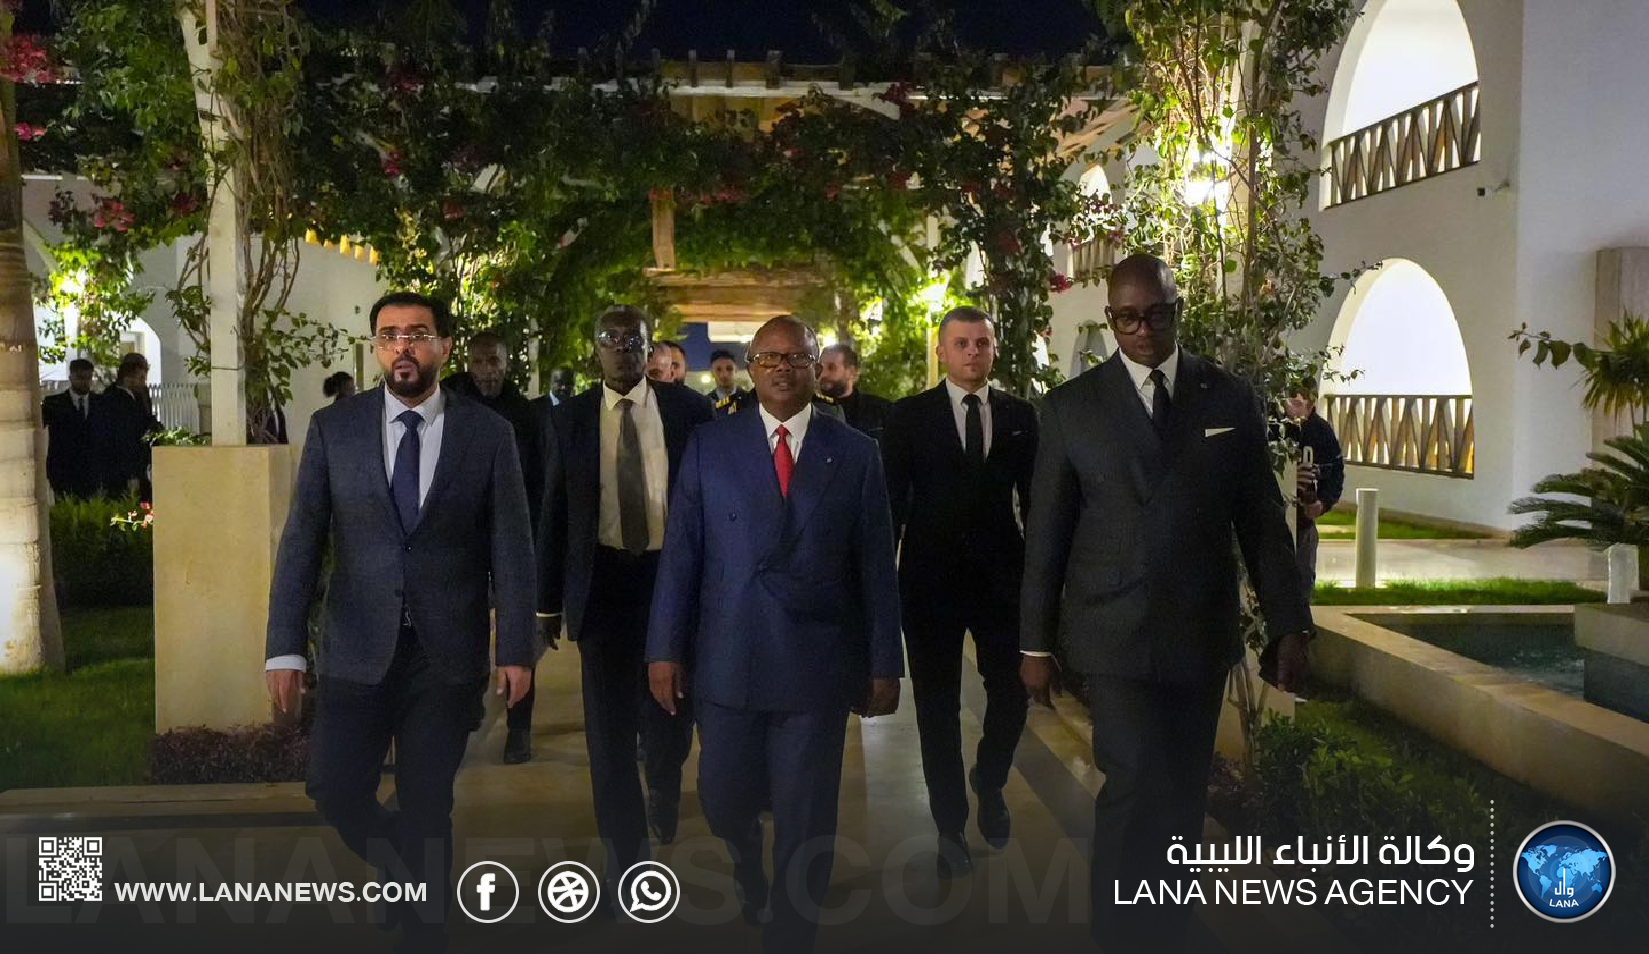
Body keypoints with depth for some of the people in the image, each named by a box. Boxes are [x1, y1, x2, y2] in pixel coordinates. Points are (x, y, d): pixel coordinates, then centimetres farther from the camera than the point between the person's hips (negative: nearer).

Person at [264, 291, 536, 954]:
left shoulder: (488, 433, -1)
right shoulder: (333, 428, 1)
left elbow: (511, 548, -1)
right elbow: (301, 542, -1)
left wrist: (517, 650, -5)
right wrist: (285, 647, -7)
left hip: (448, 653, -1)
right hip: (358, 649, 2)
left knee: (427, 805, 6)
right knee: (335, 791, 2)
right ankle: (412, 872, 33)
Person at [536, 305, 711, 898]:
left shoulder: (688, 410, -1)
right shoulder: (568, 420, 3)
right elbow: (554, 514, 6)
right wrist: (548, 601, 5)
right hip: (602, 579, 0)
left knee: (670, 707, 13)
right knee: (609, 722, 4)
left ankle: (663, 791, 46)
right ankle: (625, 847, 19)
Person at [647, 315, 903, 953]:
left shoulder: (856, 453, 2)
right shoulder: (709, 446, 3)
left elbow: (876, 566, 2)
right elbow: (681, 553, 2)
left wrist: (884, 664, 1)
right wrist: (665, 648, -1)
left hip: (817, 667, -1)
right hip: (727, 661, 1)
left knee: (805, 820, 6)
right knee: (724, 802, 15)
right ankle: (747, 876, 48)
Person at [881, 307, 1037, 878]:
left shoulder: (1020, 416, 5)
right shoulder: (909, 416, -1)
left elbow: (1034, 496, 8)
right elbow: (891, 501, -1)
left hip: (1003, 575, 2)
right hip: (930, 578, -1)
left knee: (1011, 693, 5)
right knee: (938, 704, 8)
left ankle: (988, 782, 37)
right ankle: (951, 824, 25)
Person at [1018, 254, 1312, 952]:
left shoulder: (1230, 398, 5)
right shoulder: (1071, 406, 0)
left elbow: (1262, 519, 7)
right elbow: (1045, 532, 2)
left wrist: (1289, 624, 3)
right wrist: (1035, 643, 2)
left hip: (1203, 634, 3)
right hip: (1114, 635, -2)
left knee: (1182, 795, 11)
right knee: (1136, 785, -11)